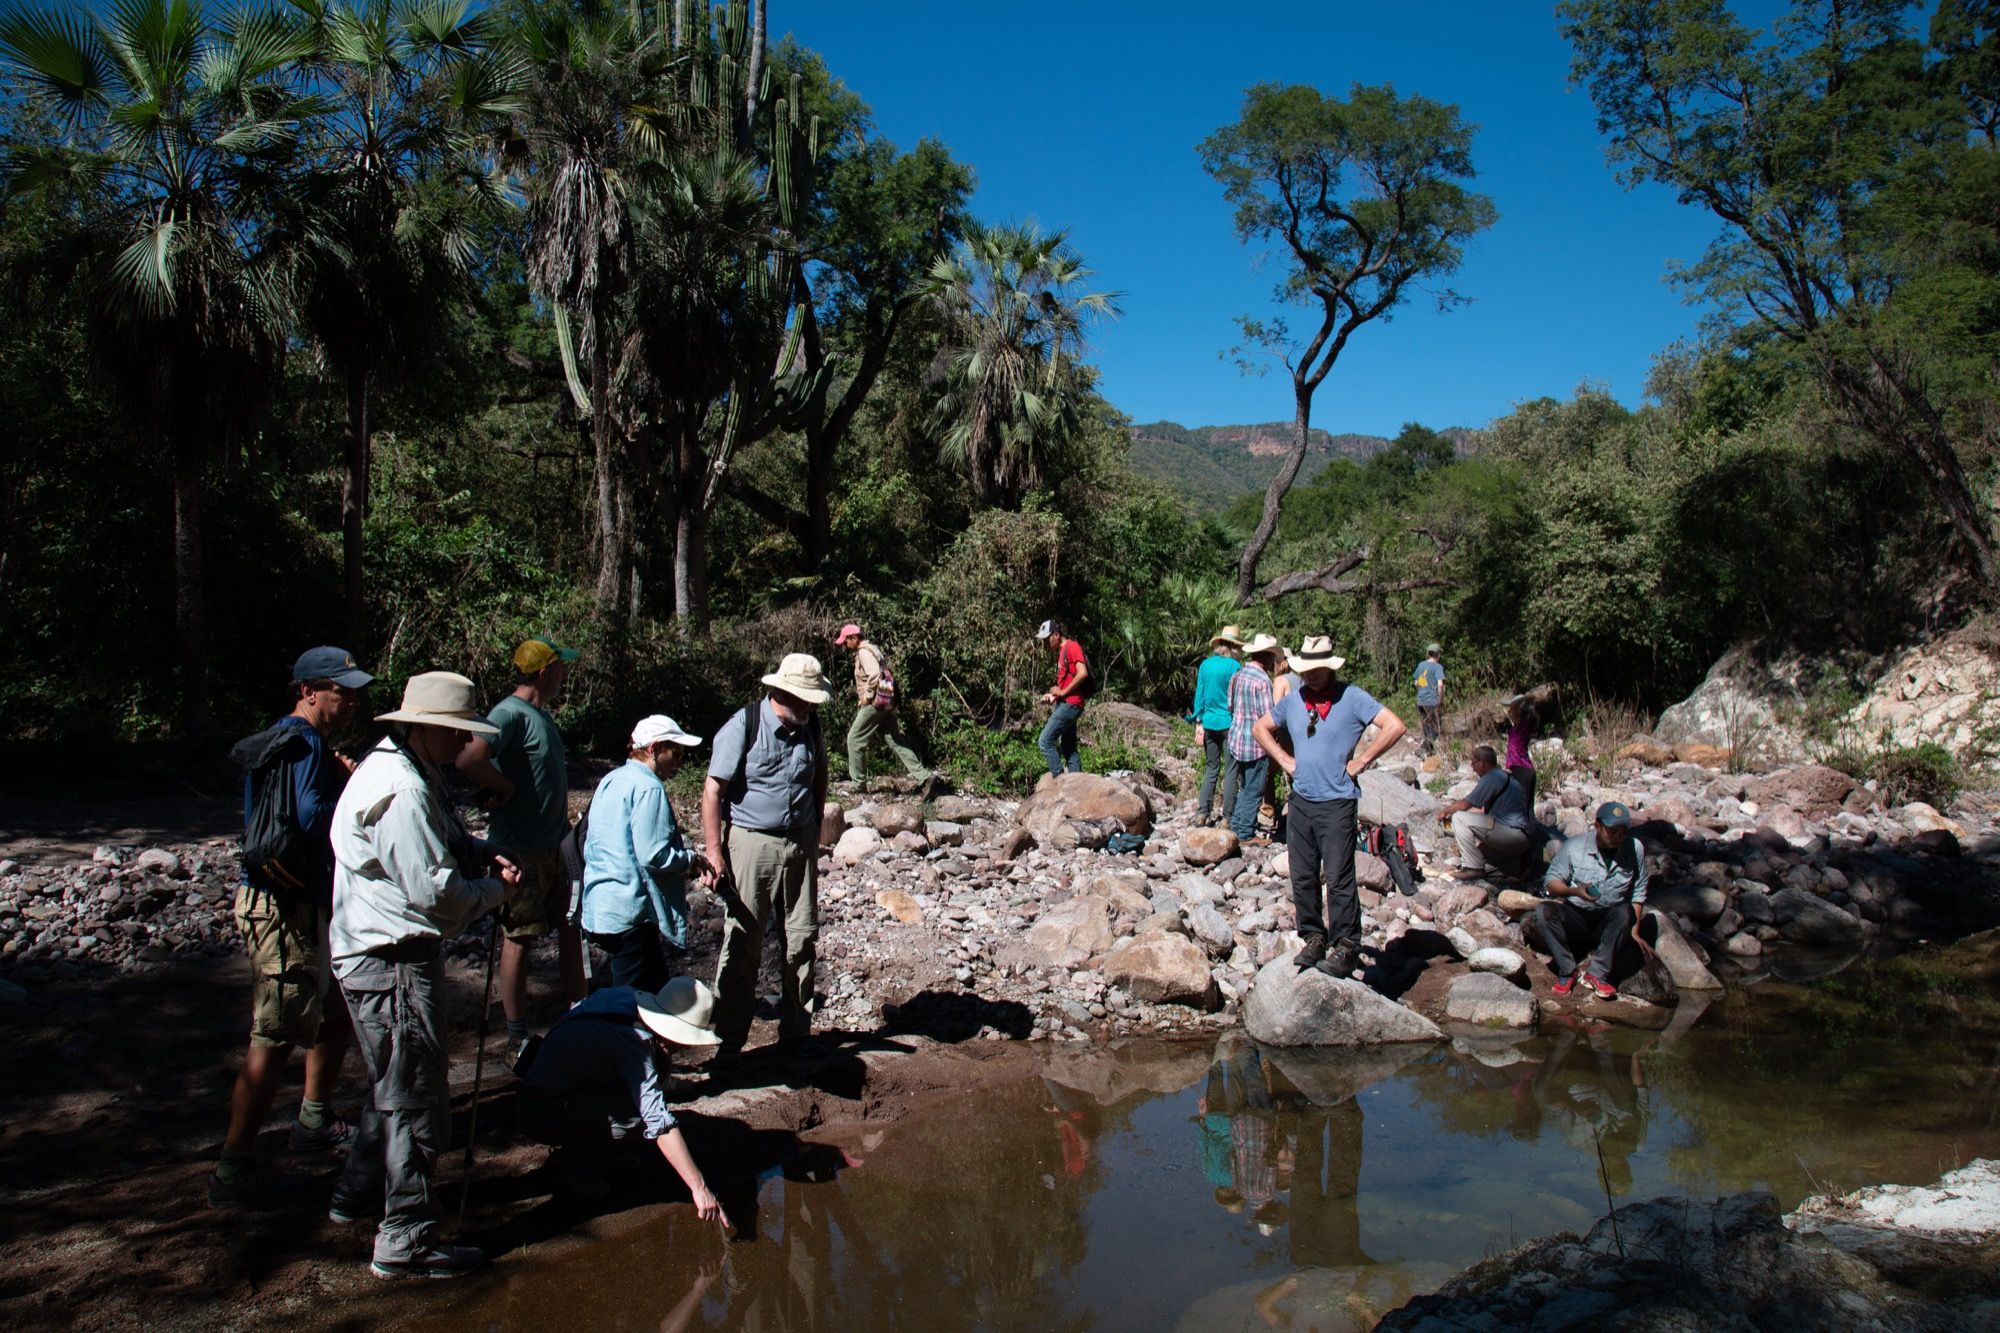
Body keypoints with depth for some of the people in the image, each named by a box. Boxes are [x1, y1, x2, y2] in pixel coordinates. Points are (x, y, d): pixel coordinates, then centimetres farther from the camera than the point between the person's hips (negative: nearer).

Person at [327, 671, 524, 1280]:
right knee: (417, 1097, -2)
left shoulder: (411, 773, 11)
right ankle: (407, 1241, 7)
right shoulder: (401, 791, -24)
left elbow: (439, 844, 23)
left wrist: (485, 854, 3)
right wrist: (496, 890, -9)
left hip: (378, 957, 11)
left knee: (395, 1084, 26)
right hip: (393, 962, -11)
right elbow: (436, 892, -26)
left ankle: (360, 1194, 42)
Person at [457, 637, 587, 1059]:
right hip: (520, 850, -9)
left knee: (570, 927, 16)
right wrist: (505, 787, -18)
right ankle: (518, 1037, 10)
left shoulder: (542, 715, 13)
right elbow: (470, 761, -33)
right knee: (520, 937, 0)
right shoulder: (511, 713, -17)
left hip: (551, 848, 9)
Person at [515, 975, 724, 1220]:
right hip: (543, 1117, -9)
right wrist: (699, 1188, -33)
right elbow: (659, 1123, -34)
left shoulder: (629, 998, -8)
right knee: (643, 1106, -28)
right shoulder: (631, 1042, -31)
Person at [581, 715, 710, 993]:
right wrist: (691, 859, -5)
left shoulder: (611, 781, 14)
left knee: (656, 986, 17)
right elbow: (654, 855, -22)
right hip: (631, 911, -10)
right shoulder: (648, 788, -15)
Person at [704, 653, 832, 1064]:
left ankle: (796, 1031, 22)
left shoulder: (810, 726, 3)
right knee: (742, 945, -1)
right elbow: (712, 790, -12)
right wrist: (714, 853, -16)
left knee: (801, 940, 9)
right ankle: (729, 1040, 10)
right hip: (752, 844, -5)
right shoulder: (743, 727, -13)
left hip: (800, 844, 5)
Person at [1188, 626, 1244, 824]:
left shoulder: (1205, 664, 5)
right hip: (1229, 724, -5)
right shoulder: (1234, 666, -9)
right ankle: (1228, 816, 3)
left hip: (1209, 724, 5)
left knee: (1211, 769, 13)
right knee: (1231, 771, 3)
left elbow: (1199, 695, 8)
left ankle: (1202, 813, 8)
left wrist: (1199, 722, 13)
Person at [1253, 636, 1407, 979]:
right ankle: (1313, 938, 21)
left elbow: (1395, 726, -14)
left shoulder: (1351, 698, -6)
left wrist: (1360, 762, -11)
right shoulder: (1293, 700, 9)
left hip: (1337, 803, -5)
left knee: (1339, 879, -5)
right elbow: (1262, 728, 24)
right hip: (1300, 800, 5)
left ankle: (1347, 947, 3)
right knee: (1302, 877, 9)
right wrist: (1284, 760, 10)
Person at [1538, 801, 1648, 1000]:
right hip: (1575, 916, -1)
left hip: (1609, 923, 1)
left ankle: (1597, 973, -22)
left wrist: (1634, 931, 1)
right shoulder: (1573, 846, -11)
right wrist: (1573, 891, -29)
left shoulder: (1635, 848, -5)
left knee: (1625, 912, -33)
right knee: (1544, 912, -29)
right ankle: (1568, 971, -17)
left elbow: (1638, 892, 5)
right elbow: (1551, 882, -7)